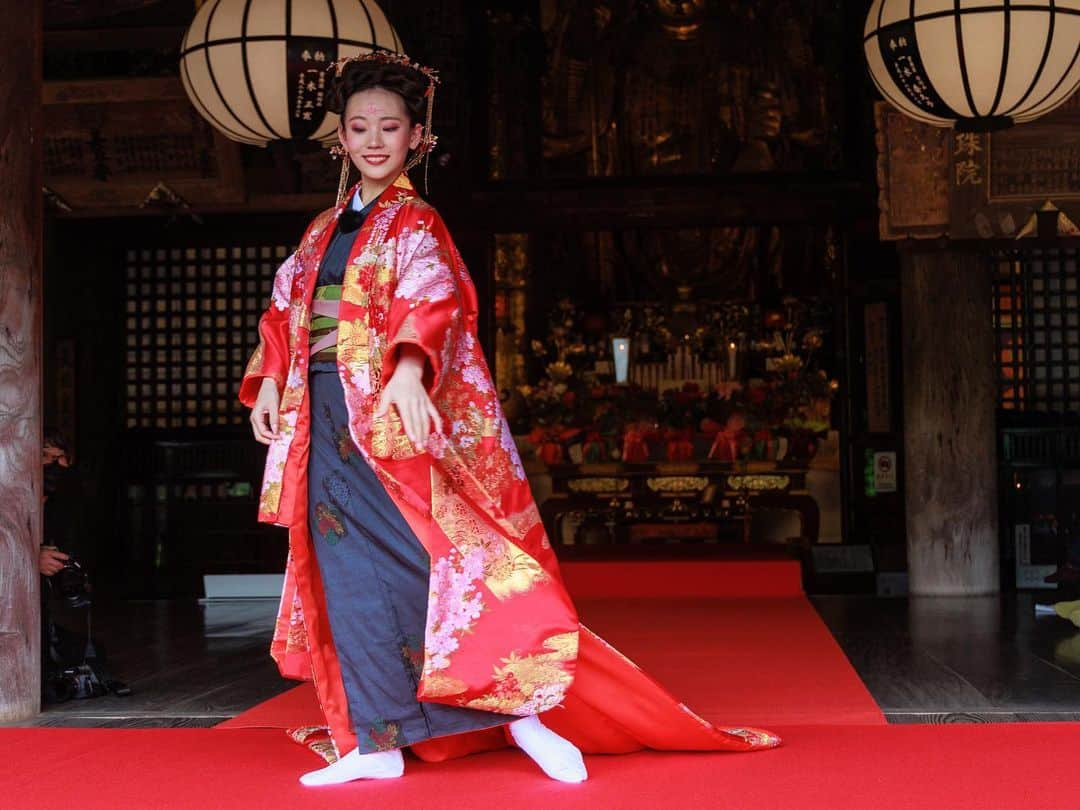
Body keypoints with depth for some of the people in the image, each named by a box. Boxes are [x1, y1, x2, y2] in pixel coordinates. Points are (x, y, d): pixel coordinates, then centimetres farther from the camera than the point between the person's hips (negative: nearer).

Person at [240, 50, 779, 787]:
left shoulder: (413, 224, -2)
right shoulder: (325, 229, 18)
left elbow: (432, 300, -20)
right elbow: (286, 311, 21)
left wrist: (408, 371, -37)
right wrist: (269, 382, 6)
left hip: (391, 420, -6)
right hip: (328, 424, 6)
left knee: (428, 563, -11)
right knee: (350, 578, 4)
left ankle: (520, 709, 0)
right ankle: (375, 741, 9)